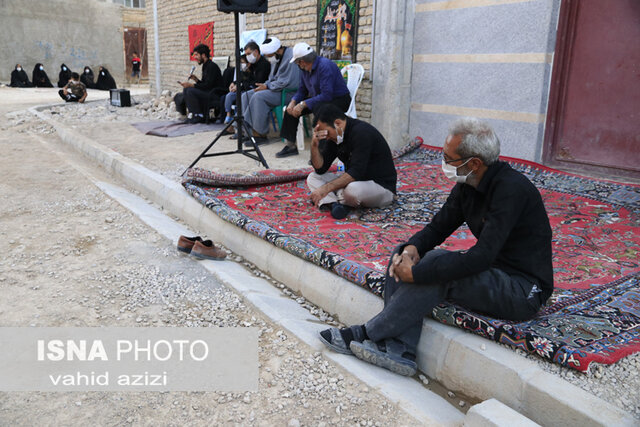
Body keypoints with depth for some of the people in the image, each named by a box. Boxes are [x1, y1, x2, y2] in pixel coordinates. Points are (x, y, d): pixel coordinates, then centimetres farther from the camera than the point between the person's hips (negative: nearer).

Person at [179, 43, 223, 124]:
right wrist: (196, 79, 2)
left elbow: (208, 85, -21)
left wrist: (191, 85, -21)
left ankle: (199, 116, -13)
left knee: (190, 91, -24)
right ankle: (193, 114, -1)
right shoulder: (205, 66, 16)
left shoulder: (212, 66, -14)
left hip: (215, 94, -10)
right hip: (208, 92, 10)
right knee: (185, 90, 0)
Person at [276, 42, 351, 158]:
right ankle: (291, 145, 6)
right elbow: (302, 91, 12)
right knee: (292, 108, -1)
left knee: (319, 108, -39)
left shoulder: (325, 66, -25)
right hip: (318, 99, 9)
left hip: (338, 100, -9)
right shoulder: (305, 70, 3)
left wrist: (303, 104, -30)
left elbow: (327, 95, -31)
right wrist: (293, 102, -10)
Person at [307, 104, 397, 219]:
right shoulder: (334, 136, 2)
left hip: (381, 185, -9)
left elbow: (356, 172, -30)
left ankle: (333, 200, -8)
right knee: (312, 177, 0)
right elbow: (320, 169, 2)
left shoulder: (361, 132, -23)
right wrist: (314, 145, -14)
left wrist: (326, 188, -32)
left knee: (352, 189, -41)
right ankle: (335, 203, -26)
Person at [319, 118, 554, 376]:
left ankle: (366, 334, -17)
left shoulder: (510, 189, -25)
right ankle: (400, 350, -17)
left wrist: (416, 273, -29)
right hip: (491, 270, 9)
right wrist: (412, 248, -16)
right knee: (403, 255, -5)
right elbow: (438, 227, 7)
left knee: (438, 266, -32)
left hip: (524, 291, -9)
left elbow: (480, 258, -32)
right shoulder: (467, 185, 2)